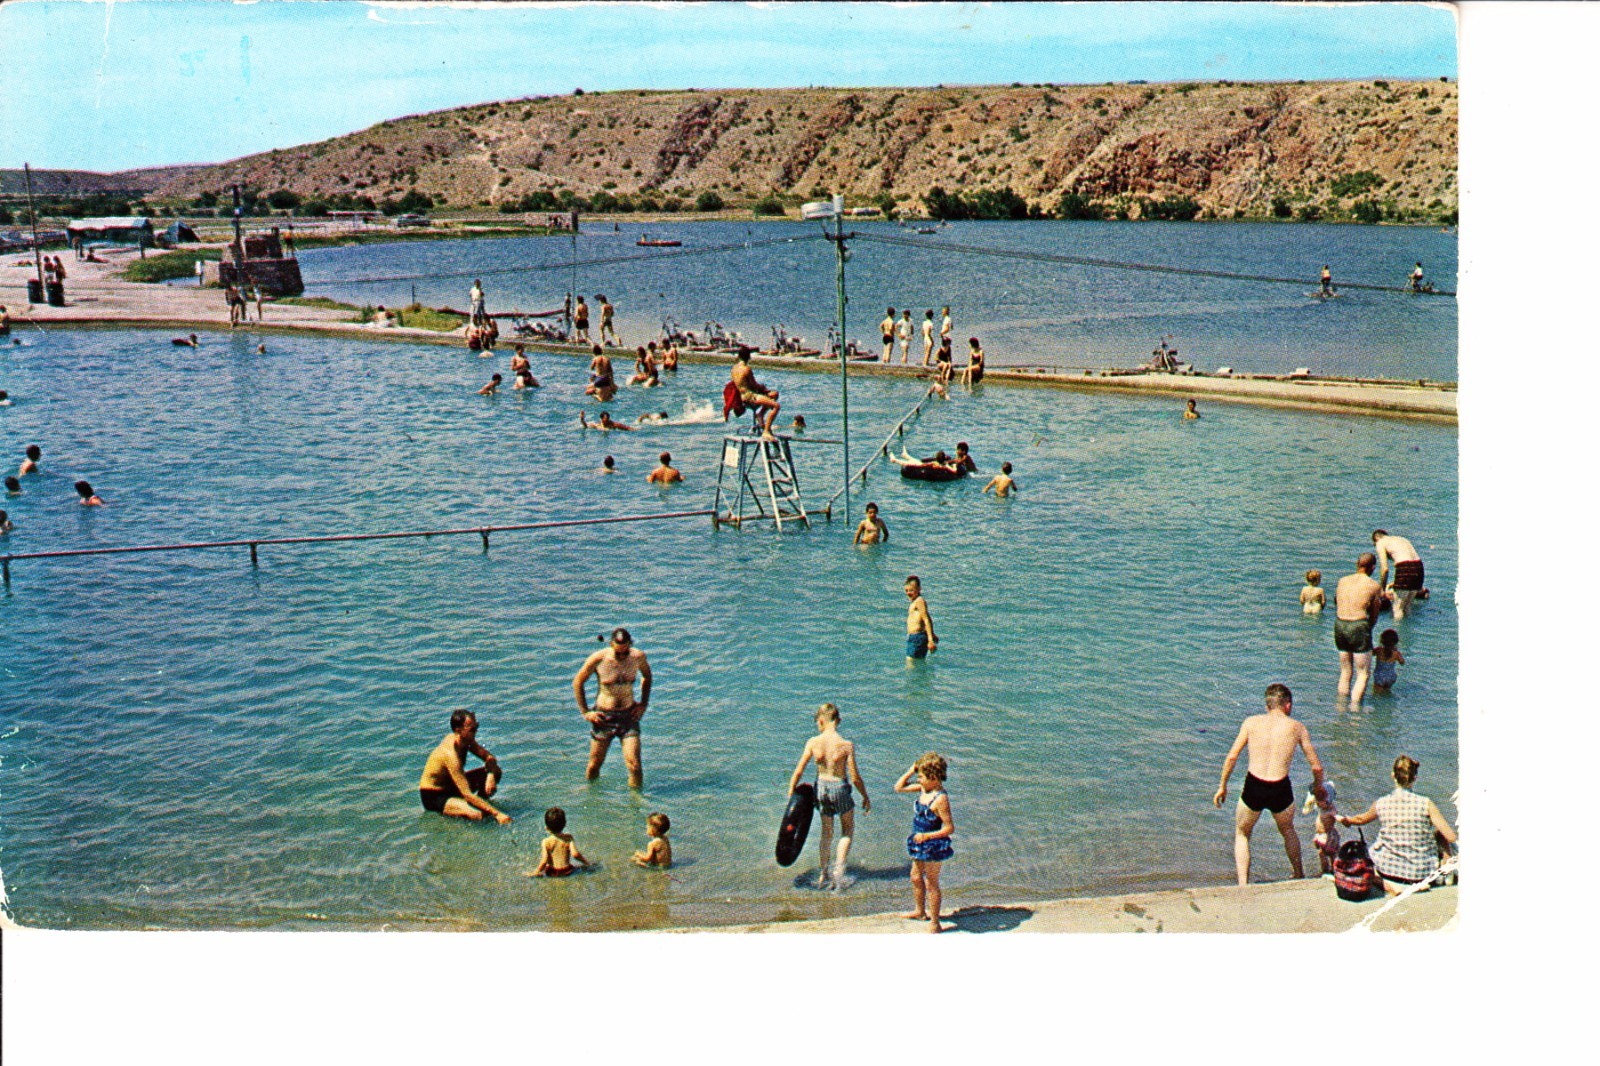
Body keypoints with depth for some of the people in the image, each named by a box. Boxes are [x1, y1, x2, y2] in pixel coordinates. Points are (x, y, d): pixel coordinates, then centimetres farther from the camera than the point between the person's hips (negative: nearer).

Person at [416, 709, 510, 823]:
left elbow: (490, 758, 4)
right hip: (433, 797, -8)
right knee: (476, 815, -33)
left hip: (450, 785, 8)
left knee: (495, 771, -3)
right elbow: (468, 795, -36)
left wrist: (491, 776, -20)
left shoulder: (467, 740, -7)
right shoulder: (450, 754, -33)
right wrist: (497, 813, -37)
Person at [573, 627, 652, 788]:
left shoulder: (638, 657, -8)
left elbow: (647, 676, 15)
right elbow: (577, 682, -1)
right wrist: (585, 712, -4)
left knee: (634, 764, -11)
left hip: (629, 715, 1)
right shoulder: (598, 659, -16)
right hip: (603, 717, -1)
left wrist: (644, 703, 6)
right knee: (594, 765, 11)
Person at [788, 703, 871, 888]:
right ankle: (838, 868, 9)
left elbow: (798, 771, -7)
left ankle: (823, 873, 28)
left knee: (827, 832, 22)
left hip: (821, 788, 3)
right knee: (848, 830, 22)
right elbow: (855, 778, -13)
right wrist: (865, 797, 2)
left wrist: (790, 794, 6)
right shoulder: (846, 745, -18)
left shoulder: (813, 742, -11)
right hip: (840, 789, -3)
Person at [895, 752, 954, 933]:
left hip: (933, 846, -9)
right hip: (920, 844, 9)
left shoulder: (940, 798, -26)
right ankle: (920, 911, 44)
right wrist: (910, 771, -3)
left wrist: (926, 836, -28)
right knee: (916, 878, 23)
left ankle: (934, 924, 16)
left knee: (931, 884, 3)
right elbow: (899, 787, 10)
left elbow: (949, 829, -25)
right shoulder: (923, 789, -1)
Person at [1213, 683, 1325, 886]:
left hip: (1253, 788, 0)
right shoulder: (1297, 727, 5)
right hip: (1281, 790, 0)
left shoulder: (1251, 722, 5)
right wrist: (1318, 786, 27)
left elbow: (1232, 757, 1)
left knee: (1241, 835, 24)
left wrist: (1222, 786, 12)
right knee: (1288, 831, 32)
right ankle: (1299, 877, 44)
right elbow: (1316, 767, 7)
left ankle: (1243, 885, 13)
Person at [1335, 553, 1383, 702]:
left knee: (1345, 671, 18)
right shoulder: (1374, 586, -2)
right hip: (1358, 626, -5)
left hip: (1339, 624, 5)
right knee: (1363, 674, 3)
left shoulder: (1342, 581, 10)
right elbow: (1374, 615, 2)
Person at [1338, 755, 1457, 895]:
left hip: (1390, 870, -1)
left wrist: (1345, 820, 36)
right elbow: (1451, 837, -15)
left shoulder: (1381, 804, -8)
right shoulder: (1426, 804, -15)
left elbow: (1362, 819, 14)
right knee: (1439, 834, 24)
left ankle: (1389, 885, 4)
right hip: (1423, 872, 1)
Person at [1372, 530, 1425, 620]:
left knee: (1398, 609, 3)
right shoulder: (1401, 539, 30)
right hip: (1419, 567, 7)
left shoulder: (1380, 543, 9)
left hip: (1405, 569, -7)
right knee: (1407, 609, 20)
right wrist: (1395, 583, 34)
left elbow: (1385, 569, 0)